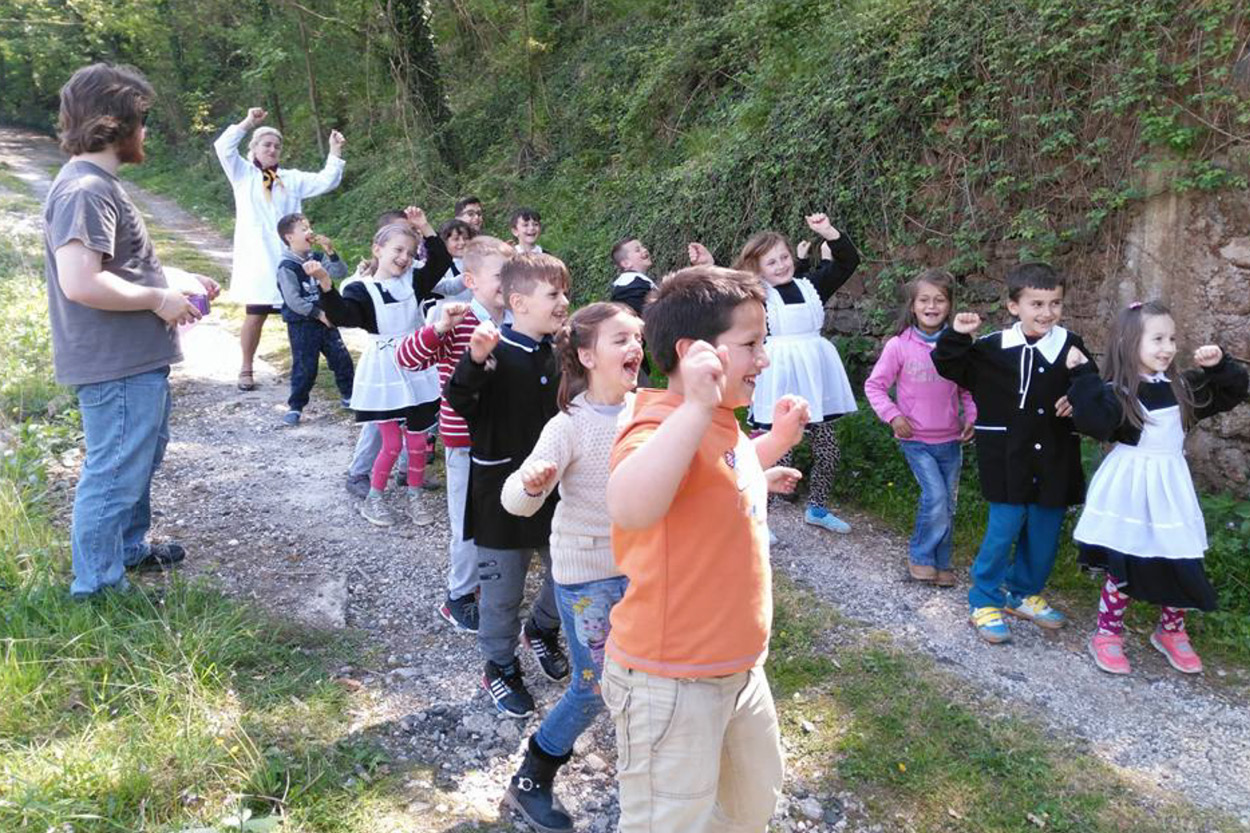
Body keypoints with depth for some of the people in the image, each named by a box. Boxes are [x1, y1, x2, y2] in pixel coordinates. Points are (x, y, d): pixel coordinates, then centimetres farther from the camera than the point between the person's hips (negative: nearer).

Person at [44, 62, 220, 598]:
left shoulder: (98, 183, 15)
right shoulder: (85, 190, -20)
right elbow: (81, 283, -31)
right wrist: (159, 300, -20)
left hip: (136, 361, 11)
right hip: (116, 368, -11)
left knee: (142, 456, 26)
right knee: (114, 474, -1)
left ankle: (130, 548, 45)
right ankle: (97, 589, 12)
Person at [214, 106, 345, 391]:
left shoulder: (292, 179, 12)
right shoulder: (243, 174, 6)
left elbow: (326, 181, 4)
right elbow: (223, 147, -8)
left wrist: (335, 152, -7)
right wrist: (248, 123, -12)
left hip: (289, 257, 2)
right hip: (257, 257, -2)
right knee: (255, 315, 2)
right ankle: (246, 369, 16)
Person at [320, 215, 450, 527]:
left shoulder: (412, 281, 5)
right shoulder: (362, 289, -9)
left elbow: (440, 262, -1)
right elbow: (341, 316, -25)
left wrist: (425, 228, -11)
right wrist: (326, 286, -41)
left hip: (415, 368, 4)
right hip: (383, 370, -4)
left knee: (417, 441, 9)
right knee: (392, 444, -1)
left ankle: (415, 498, 26)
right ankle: (372, 500, 19)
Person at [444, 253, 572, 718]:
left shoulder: (559, 353, 3)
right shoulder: (495, 352, -16)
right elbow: (461, 405, -29)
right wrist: (474, 361, -42)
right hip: (502, 491, -6)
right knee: (503, 586, 9)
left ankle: (542, 629, 46)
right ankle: (499, 668, 30)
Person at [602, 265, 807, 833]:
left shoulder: (725, 426, 5)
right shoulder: (661, 428, -26)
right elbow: (629, 508, -49)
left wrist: (776, 441, 18)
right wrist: (697, 405, -50)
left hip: (739, 668, 10)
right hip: (669, 681, -9)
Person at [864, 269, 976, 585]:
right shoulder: (899, 346, -8)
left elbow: (967, 388, 11)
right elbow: (874, 385, -1)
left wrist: (971, 417, -2)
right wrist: (892, 416, -11)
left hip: (951, 440, 4)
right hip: (916, 440, -3)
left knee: (948, 505, 9)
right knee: (936, 498, -15)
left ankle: (941, 563, 26)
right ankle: (920, 556, 7)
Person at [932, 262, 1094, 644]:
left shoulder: (1071, 347, -2)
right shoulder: (992, 348, -7)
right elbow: (948, 366, 1)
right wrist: (957, 335, -15)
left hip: (1054, 460, 3)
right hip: (1007, 460, -3)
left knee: (1044, 534, 14)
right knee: (1003, 530, 0)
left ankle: (1024, 593, 34)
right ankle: (984, 602, 16)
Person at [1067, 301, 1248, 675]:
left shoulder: (1182, 386, 6)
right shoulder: (1116, 392, -12)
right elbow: (1095, 423, -29)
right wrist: (1083, 376, -31)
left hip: (1169, 487, 5)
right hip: (1129, 487, -5)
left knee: (1181, 564, 10)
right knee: (1123, 564, 2)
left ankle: (1171, 632, 32)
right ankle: (1107, 635, 17)